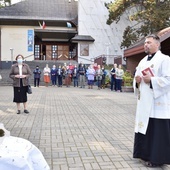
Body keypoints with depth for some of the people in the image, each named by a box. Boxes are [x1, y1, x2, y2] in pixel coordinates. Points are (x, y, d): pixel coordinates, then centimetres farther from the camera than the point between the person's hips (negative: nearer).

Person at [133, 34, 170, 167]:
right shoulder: (143, 61, 15)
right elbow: (137, 78, 20)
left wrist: (151, 80, -21)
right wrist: (137, 81, -3)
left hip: (158, 103, -7)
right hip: (144, 102, 8)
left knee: (157, 131, 0)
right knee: (144, 129, 13)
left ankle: (156, 158, 11)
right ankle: (145, 154, 27)